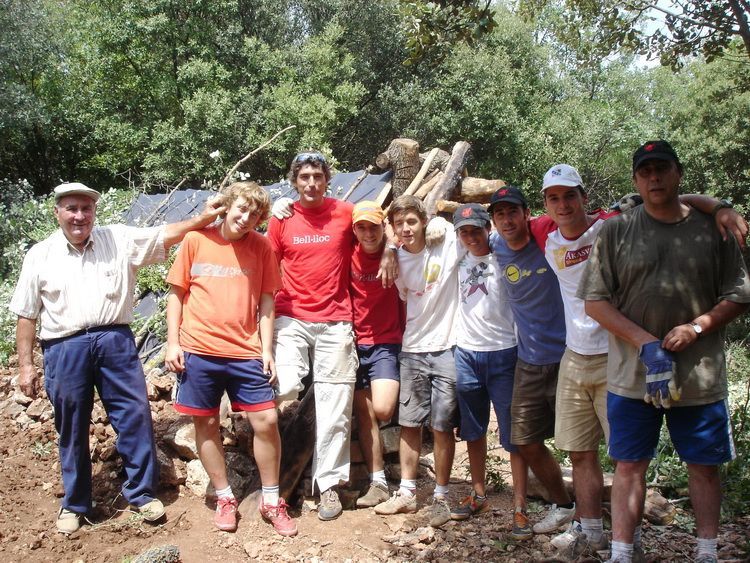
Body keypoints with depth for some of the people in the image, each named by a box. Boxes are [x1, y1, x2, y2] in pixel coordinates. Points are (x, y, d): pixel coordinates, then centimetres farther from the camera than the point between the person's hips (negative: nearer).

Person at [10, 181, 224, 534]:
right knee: (72, 428, 9)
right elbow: (27, 316, 8)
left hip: (114, 340, 0)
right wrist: (25, 365, 5)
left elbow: (165, 235, -1)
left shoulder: (120, 239, 6)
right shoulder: (40, 255, 7)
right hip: (64, 349, 0)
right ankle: (74, 503, 25)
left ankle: (142, 492, 17)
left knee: (135, 415, 1)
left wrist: (202, 219, -17)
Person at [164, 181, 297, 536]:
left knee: (266, 420, -3)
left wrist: (267, 350, -2)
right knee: (206, 424, 7)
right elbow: (176, 293, 6)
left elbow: (266, 301, 4)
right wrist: (173, 342, -1)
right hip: (198, 350, 0)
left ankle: (271, 502, 14)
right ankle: (225, 499, 24)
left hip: (246, 353, 0)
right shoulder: (196, 240, 2)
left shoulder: (261, 247, 3)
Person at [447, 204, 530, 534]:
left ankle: (520, 506, 4)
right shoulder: (459, 262, 10)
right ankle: (478, 495, 28)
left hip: (503, 354, -5)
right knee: (473, 430, 14)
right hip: (466, 354, 5)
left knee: (514, 434, -2)